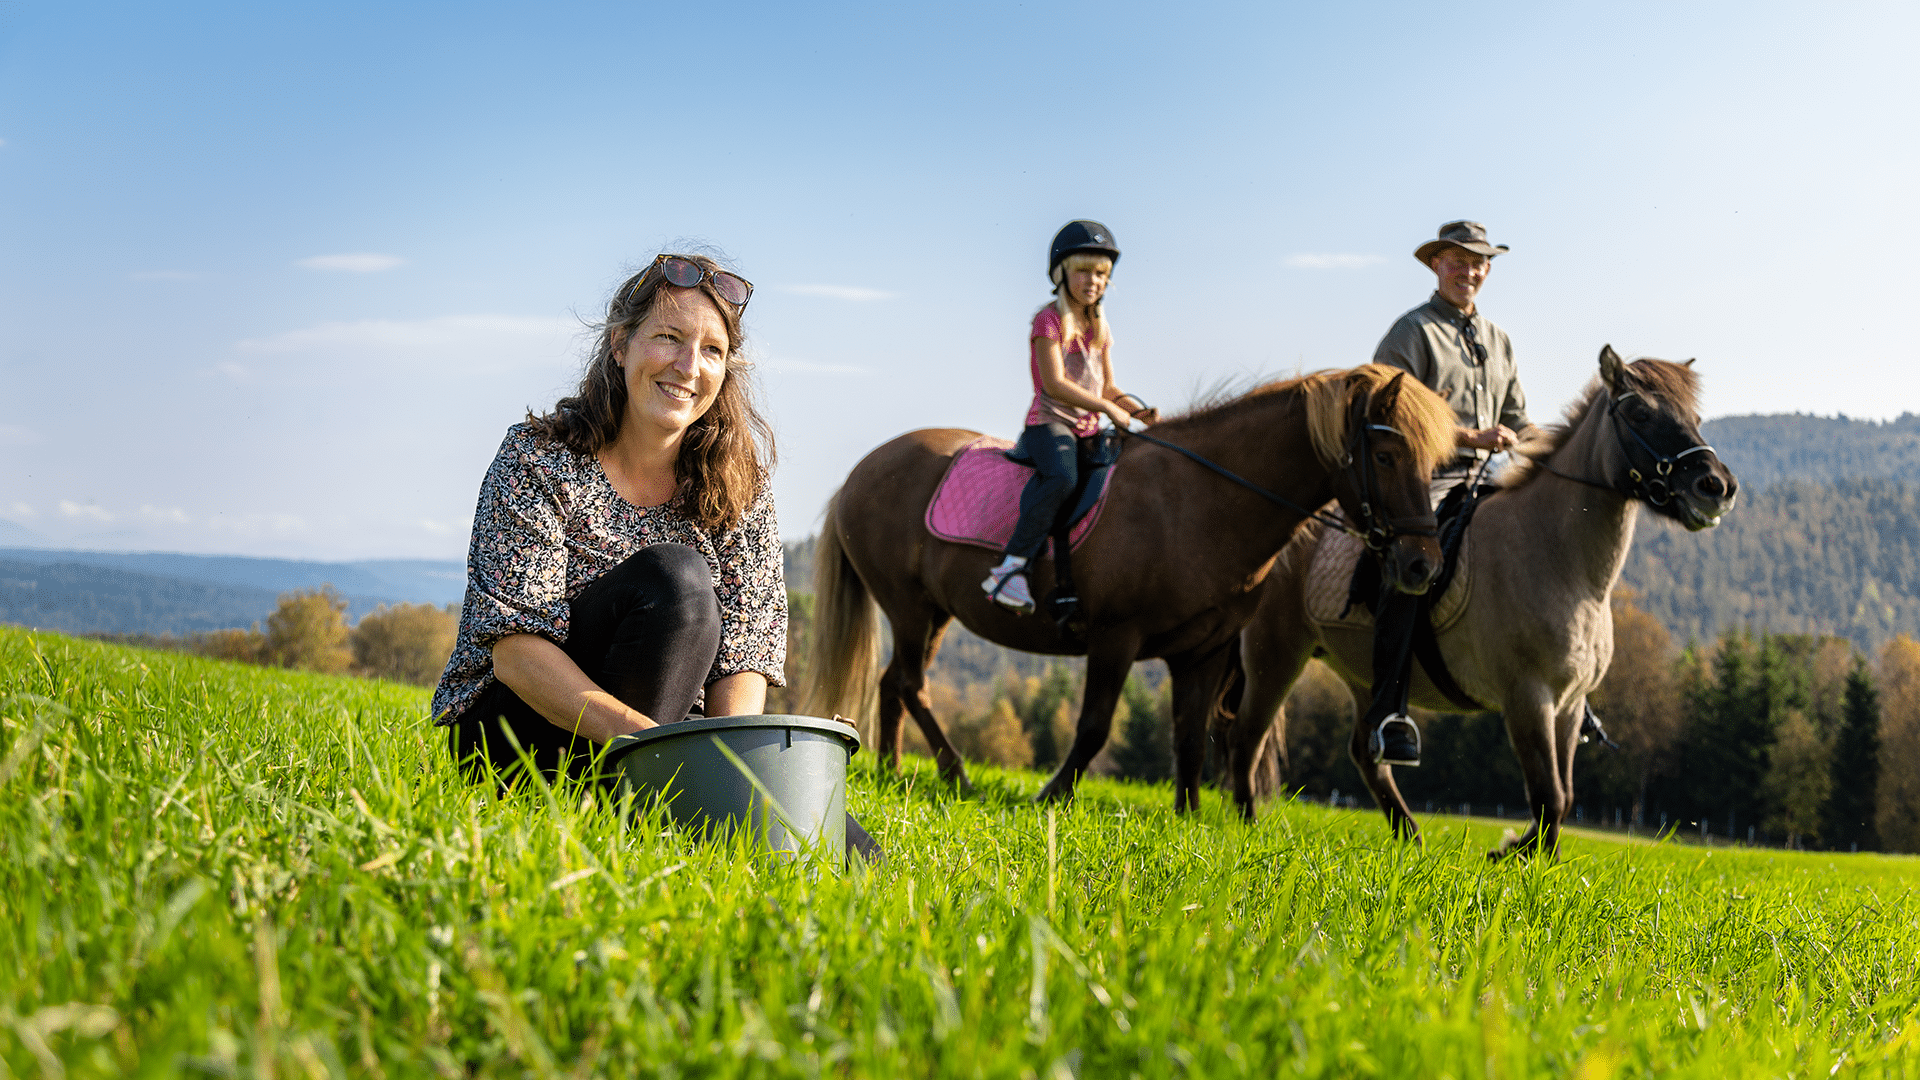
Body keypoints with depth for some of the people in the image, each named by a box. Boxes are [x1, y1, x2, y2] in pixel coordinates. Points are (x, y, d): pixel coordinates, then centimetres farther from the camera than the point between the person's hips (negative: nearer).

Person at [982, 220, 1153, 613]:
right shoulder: (1049, 320, -6)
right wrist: (1108, 408, -21)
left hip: (1088, 428, 8)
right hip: (1050, 422, -8)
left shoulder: (1099, 329, 17)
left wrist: (1135, 409, -2)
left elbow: (1107, 387, 18)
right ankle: (1009, 568, -36)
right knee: (1062, 477, -36)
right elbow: (1054, 384, -17)